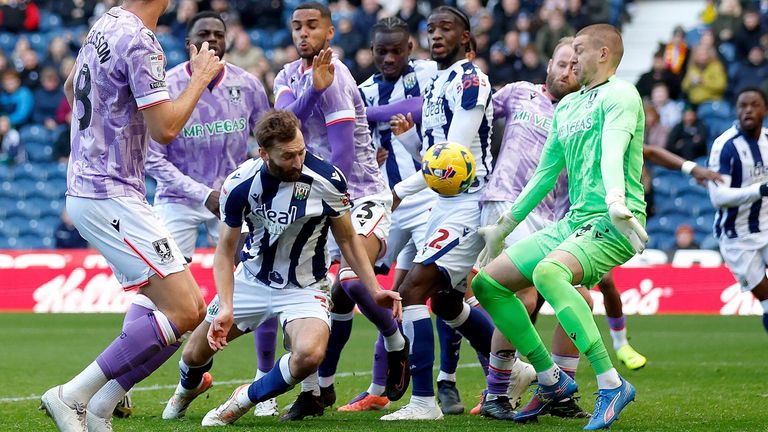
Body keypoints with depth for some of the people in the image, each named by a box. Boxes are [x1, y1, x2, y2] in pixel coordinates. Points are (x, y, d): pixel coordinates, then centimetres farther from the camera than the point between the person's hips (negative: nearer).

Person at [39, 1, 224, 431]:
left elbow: (72, 88, 28)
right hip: (111, 198, -10)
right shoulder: (140, 41, -18)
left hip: (85, 185, 10)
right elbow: (165, 128, -19)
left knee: (160, 295, 20)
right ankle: (73, 396, -12)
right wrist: (201, 77, -6)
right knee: (184, 310, -13)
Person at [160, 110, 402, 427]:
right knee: (194, 355, 10)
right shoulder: (240, 185, -19)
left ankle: (244, 401, -4)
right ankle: (188, 389, 51)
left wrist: (374, 289, -11)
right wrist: (225, 308, -21)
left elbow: (347, 239, -4)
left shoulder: (327, 179, -22)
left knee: (309, 355, -32)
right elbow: (225, 250, -8)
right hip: (252, 280, 2)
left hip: (305, 289, -2)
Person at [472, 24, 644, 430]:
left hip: (612, 227, -9)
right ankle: (551, 380, 12)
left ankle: (611, 384, -33)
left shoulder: (620, 95, -5)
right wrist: (503, 227, 31)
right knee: (487, 283, 6)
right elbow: (544, 174, 28)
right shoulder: (566, 107, 21)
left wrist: (617, 203, -41)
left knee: (548, 272, -36)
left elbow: (613, 153, -24)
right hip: (572, 223, 9)